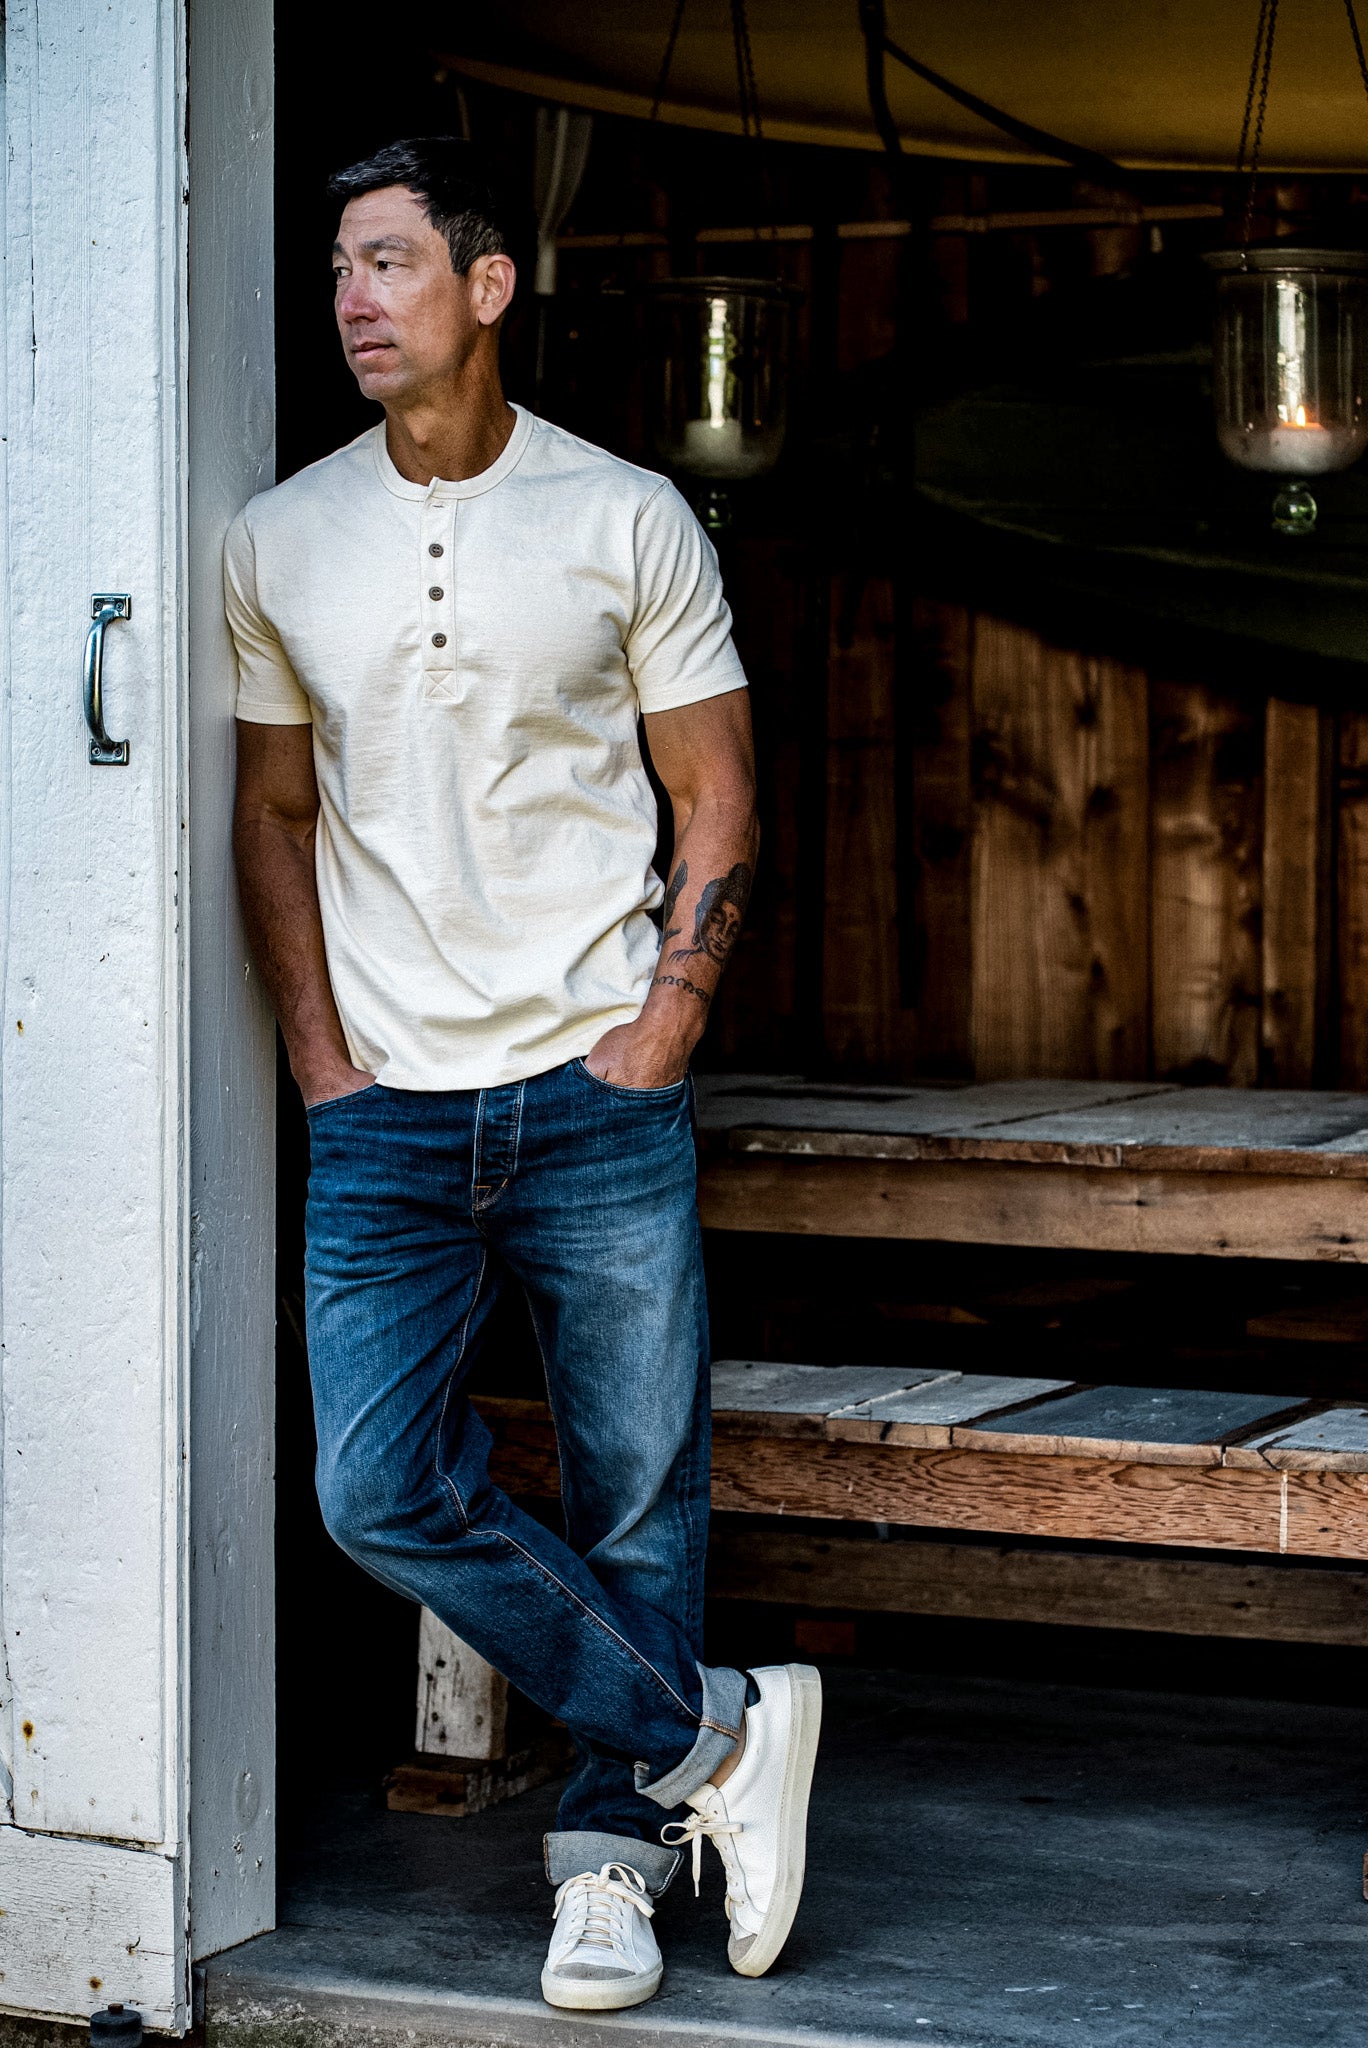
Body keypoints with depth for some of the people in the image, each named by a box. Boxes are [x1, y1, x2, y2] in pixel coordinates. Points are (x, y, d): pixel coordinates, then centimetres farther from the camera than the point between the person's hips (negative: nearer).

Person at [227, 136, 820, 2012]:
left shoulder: (627, 521, 1)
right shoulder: (281, 542, 7)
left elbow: (717, 795, 4)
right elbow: (273, 811, 14)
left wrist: (668, 1022, -7)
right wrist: (318, 1057, 5)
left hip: (598, 1090, -2)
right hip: (387, 1111, 2)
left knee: (638, 1492, 2)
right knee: (382, 1492, -9)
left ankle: (613, 1845, 18)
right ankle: (716, 1733, 5)